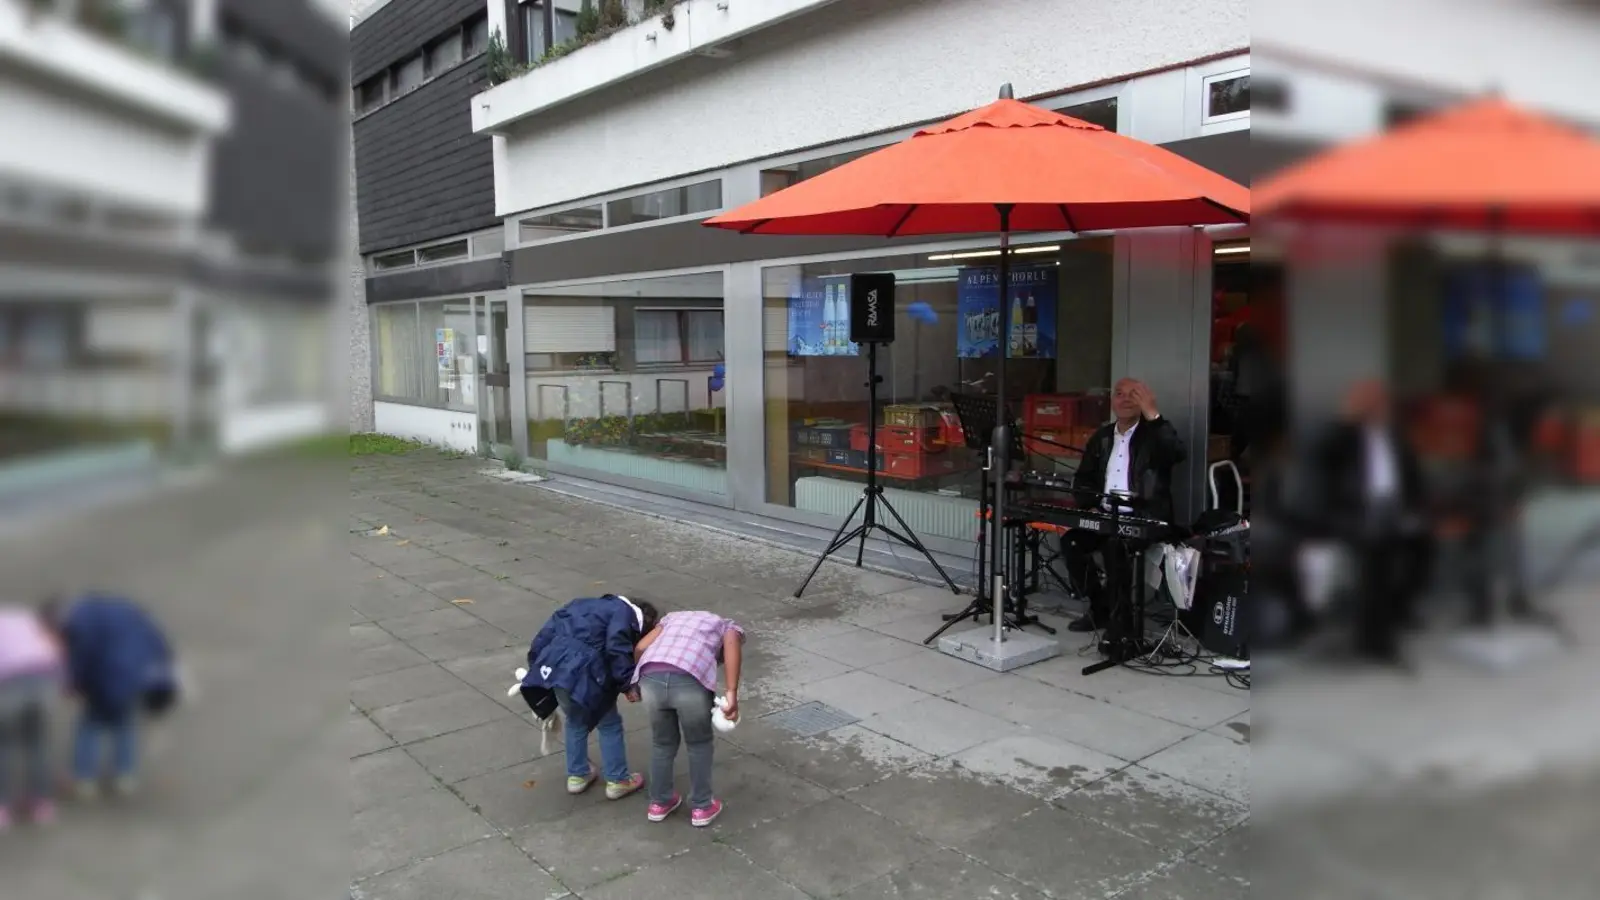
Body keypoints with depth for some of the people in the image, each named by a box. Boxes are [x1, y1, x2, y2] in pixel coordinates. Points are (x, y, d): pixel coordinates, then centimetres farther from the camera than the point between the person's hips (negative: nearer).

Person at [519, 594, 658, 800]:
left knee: (576, 721, 28)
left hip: (553, 667, 7)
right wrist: (628, 684, -7)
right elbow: (616, 648, -12)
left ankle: (577, 775, 37)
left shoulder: (584, 605, 28)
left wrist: (535, 666, 28)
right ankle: (617, 781, 21)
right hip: (583, 674, -7)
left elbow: (546, 635, 24)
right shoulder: (624, 612, 5)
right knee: (609, 725, 13)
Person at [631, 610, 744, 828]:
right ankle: (701, 807, 33)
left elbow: (641, 647, 20)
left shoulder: (673, 617, 38)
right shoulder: (729, 627, 27)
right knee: (699, 743, 24)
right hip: (690, 681, -3)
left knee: (662, 742, 29)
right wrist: (732, 693, -6)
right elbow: (732, 644, 1)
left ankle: (660, 803, 42)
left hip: (651, 679, 3)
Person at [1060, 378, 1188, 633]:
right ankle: (1101, 608, 0)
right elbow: (1083, 477, 20)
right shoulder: (1102, 436, 14)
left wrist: (1152, 414, -30)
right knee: (1071, 541, -15)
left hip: (1144, 521, -6)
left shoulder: (1155, 433, -3)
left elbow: (1179, 454, -26)